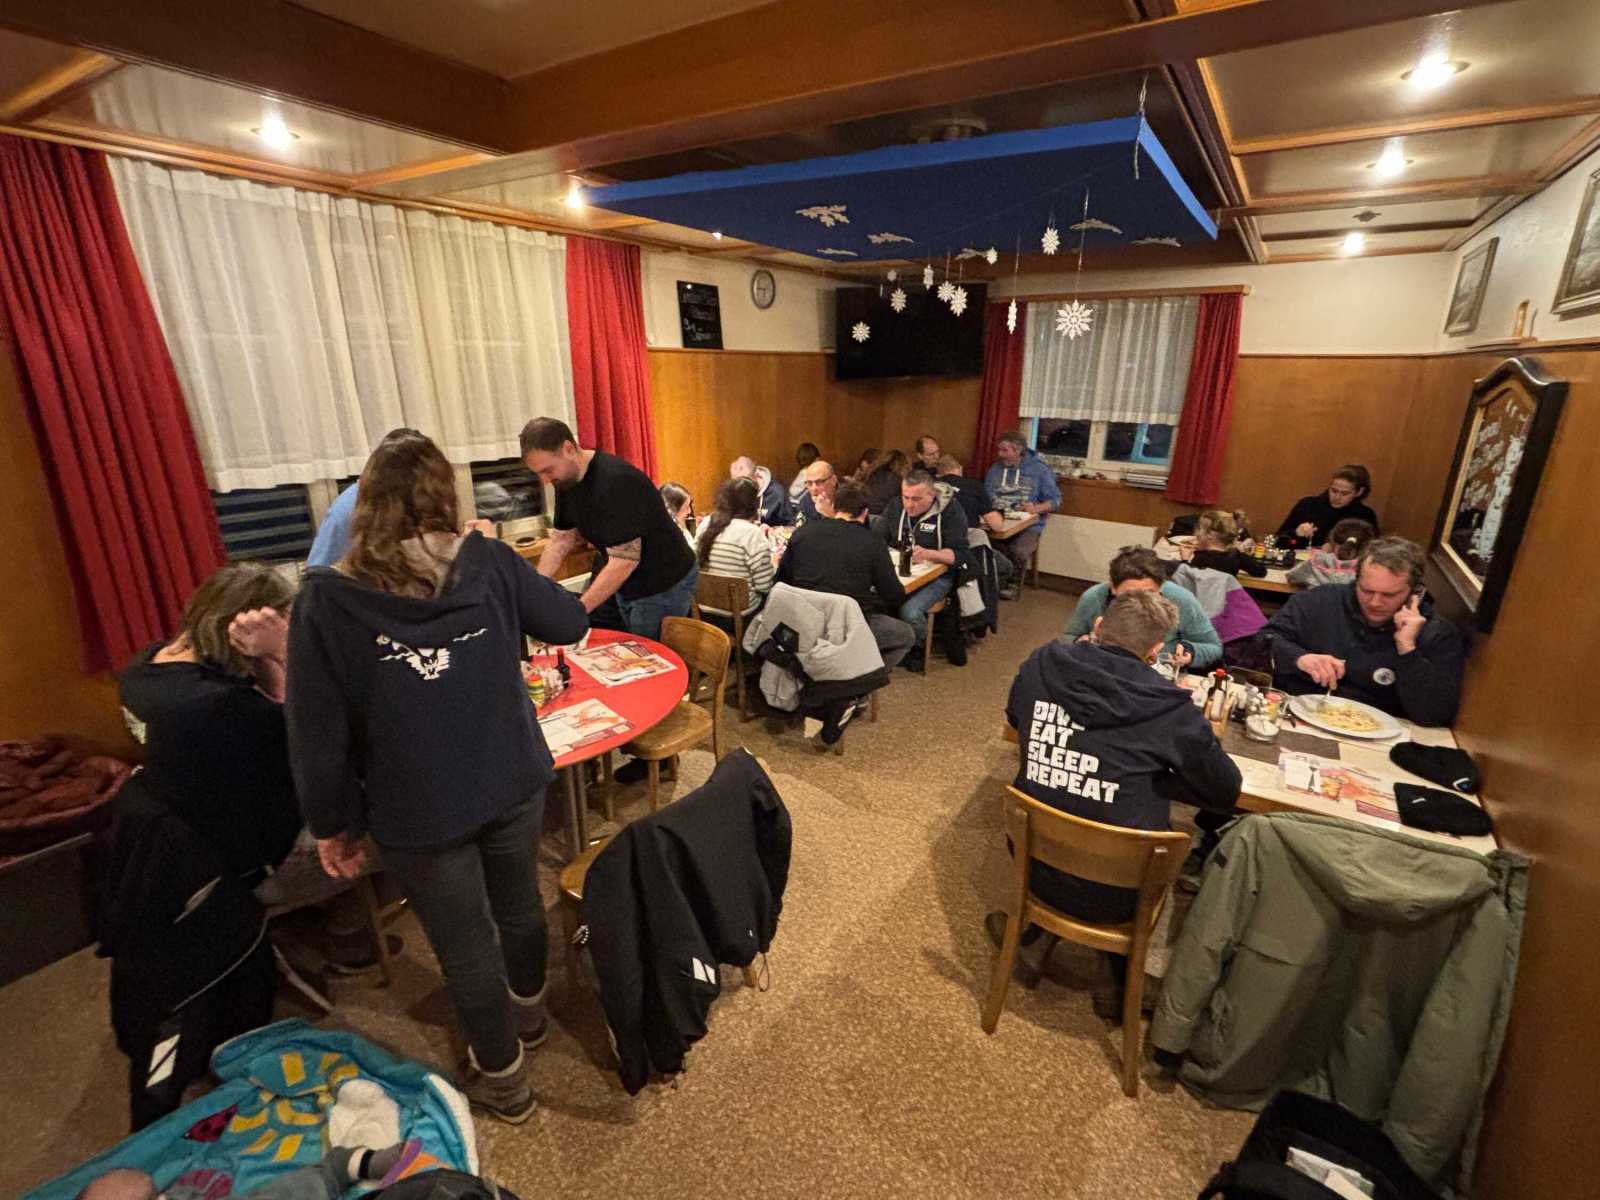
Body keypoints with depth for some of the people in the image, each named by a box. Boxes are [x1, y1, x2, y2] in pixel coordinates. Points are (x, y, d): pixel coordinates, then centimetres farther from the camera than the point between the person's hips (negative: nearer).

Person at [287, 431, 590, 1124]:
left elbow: (318, 734, -10)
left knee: (465, 947, 17)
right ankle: (526, 1011, 55)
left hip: (420, 813, -2)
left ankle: (501, 1077, 41)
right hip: (513, 783, 3)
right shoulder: (490, 562, -11)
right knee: (519, 902, 27)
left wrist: (332, 823, 4)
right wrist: (536, 577, 18)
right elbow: (570, 625, 1)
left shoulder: (326, 601, -14)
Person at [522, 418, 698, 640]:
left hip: (663, 585, -8)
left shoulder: (616, 481, -27)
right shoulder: (566, 479, 1)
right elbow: (560, 540, 8)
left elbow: (625, 561, -29)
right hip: (625, 584, 8)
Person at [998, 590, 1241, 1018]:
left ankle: (1029, 922, 38)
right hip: (1114, 895, -2)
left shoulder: (1040, 665, -10)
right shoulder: (1170, 709, -17)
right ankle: (1124, 983, 35)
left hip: (1035, 867, 3)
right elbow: (1227, 792, -1)